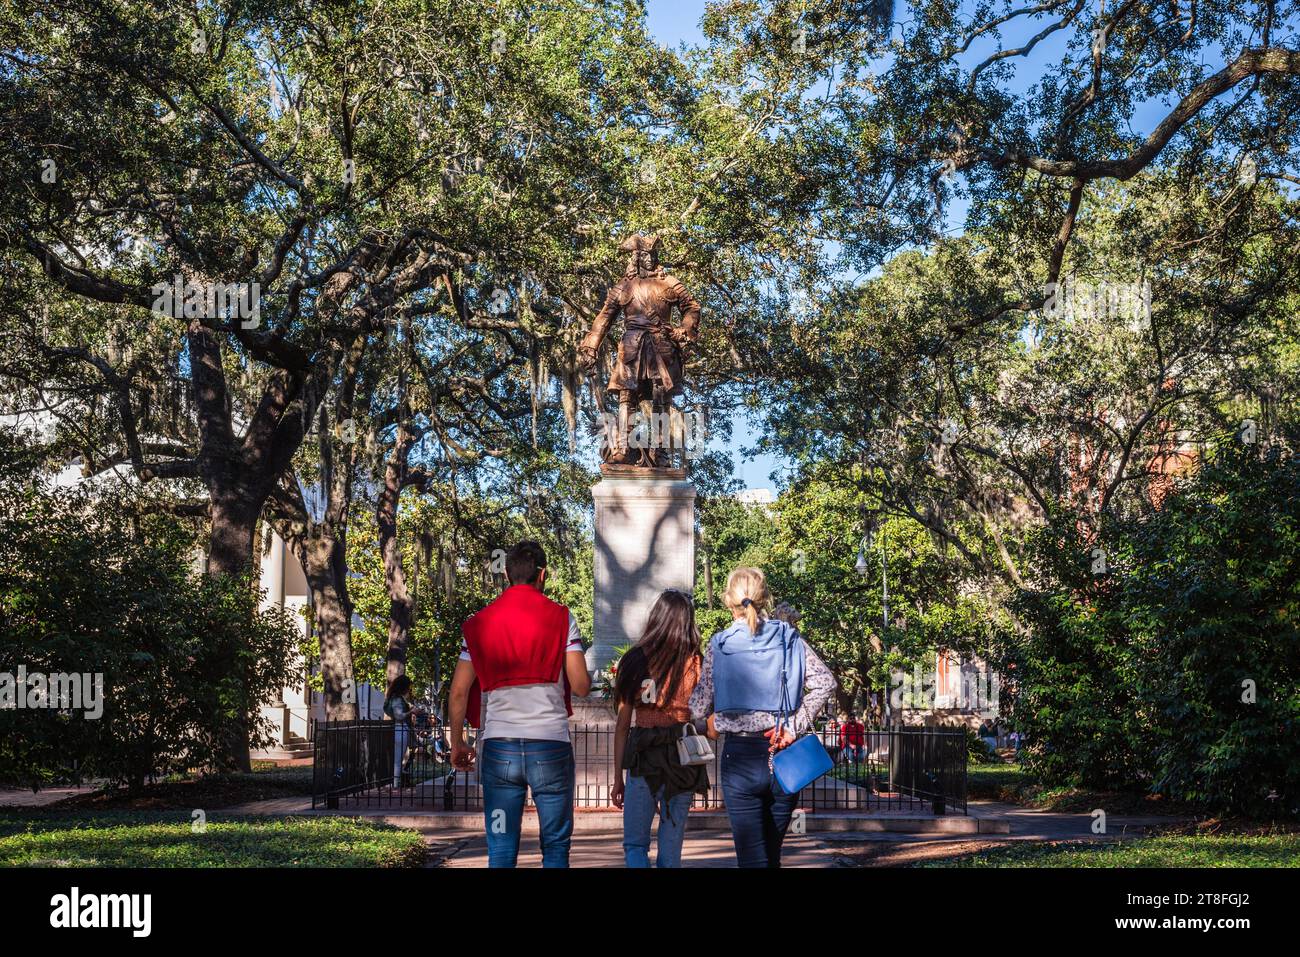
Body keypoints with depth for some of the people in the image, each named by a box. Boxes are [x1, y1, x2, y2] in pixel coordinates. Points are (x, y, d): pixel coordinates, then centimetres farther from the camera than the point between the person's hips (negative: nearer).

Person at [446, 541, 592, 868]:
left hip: (499, 746, 2)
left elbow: (458, 691, 4)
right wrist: (587, 678, 18)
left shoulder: (479, 623, 7)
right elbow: (580, 685, -5)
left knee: (501, 848, 6)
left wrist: (457, 744, 15)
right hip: (550, 745, -2)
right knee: (556, 845, 8)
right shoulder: (561, 618, 0)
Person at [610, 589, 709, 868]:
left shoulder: (634, 661, 0)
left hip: (643, 761, -1)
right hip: (683, 759, 1)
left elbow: (622, 726, 3)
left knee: (634, 845, 8)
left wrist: (618, 777, 9)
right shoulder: (696, 663, -2)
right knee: (671, 848, 10)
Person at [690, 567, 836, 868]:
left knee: (752, 857, -2)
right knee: (772, 852, 17)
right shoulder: (789, 638, 3)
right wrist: (793, 726, -7)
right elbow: (825, 682, -8)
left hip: (740, 757, -2)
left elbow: (700, 708, -1)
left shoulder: (719, 645, -2)